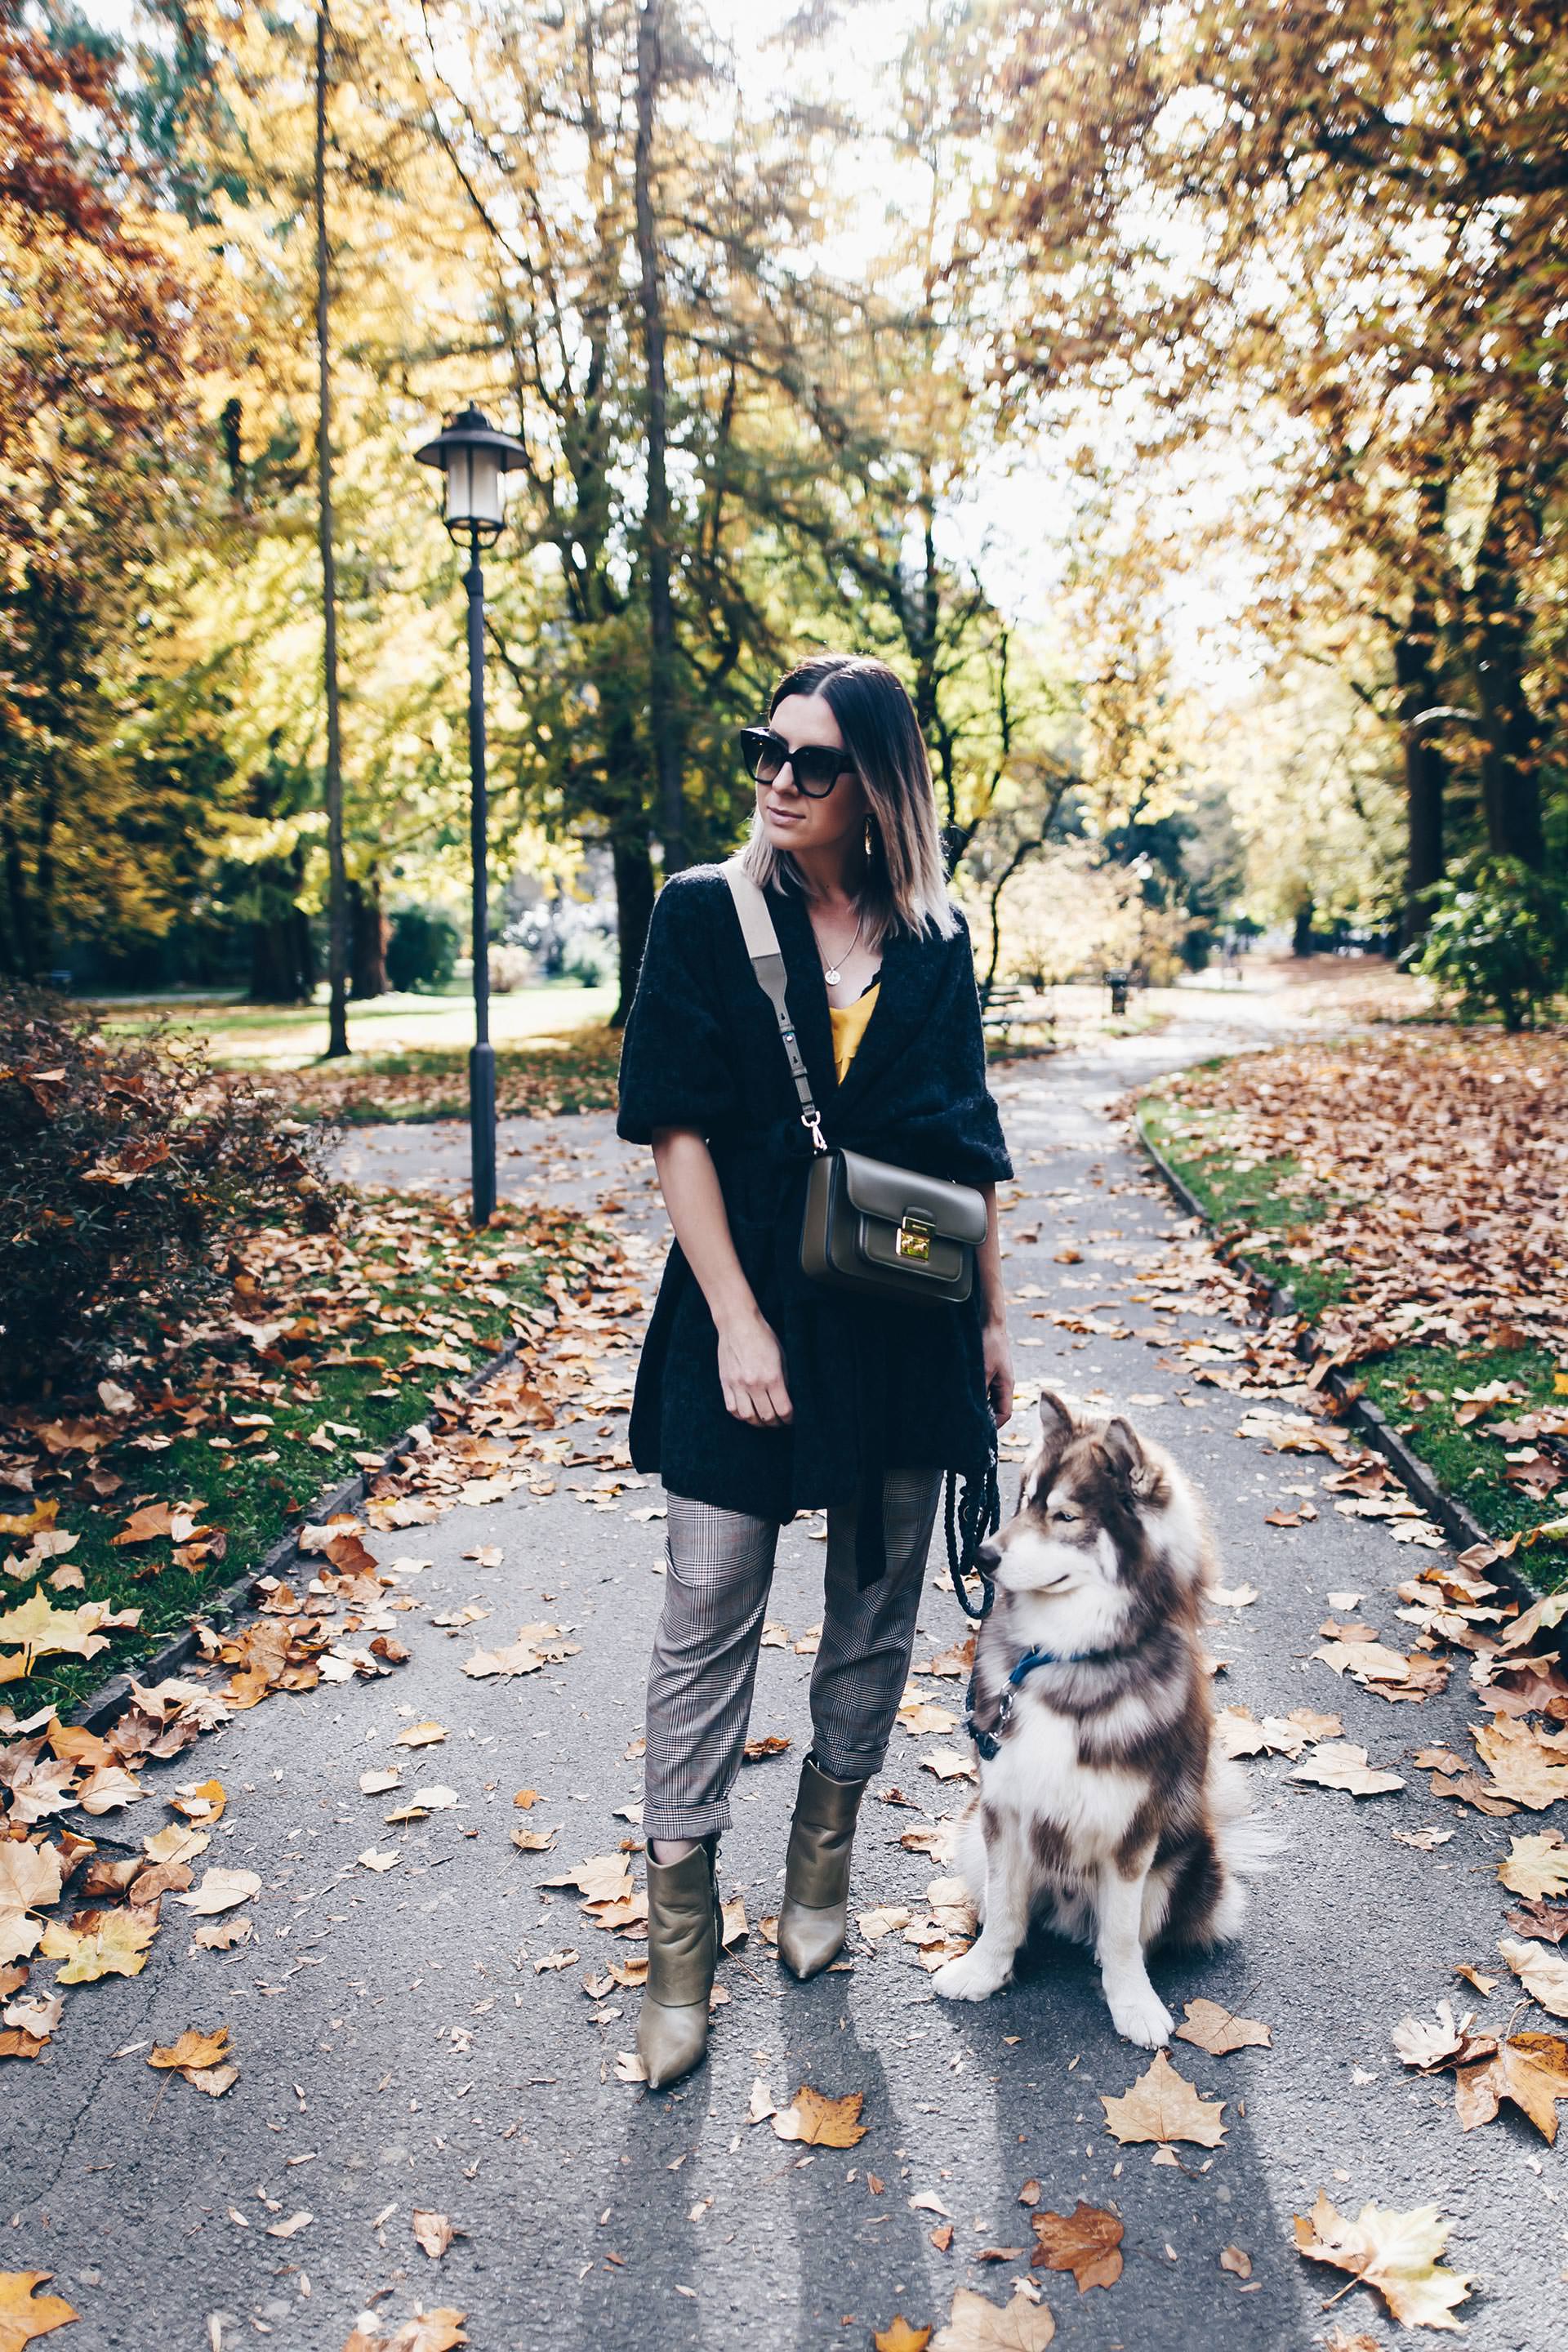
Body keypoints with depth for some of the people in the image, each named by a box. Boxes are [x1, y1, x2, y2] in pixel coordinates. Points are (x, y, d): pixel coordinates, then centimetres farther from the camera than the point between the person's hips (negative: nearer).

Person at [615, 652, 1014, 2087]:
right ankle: (682, 1943, 17)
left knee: (878, 1607, 13)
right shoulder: (705, 915, -1)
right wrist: (736, 1319, -13)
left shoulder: (934, 941, 6)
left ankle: (823, 1863, 35)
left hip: (905, 1324, 3)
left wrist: (992, 1322, 8)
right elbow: (677, 1130, -6)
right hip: (748, 1310, -3)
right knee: (708, 1624, 2)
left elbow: (968, 1154, 10)